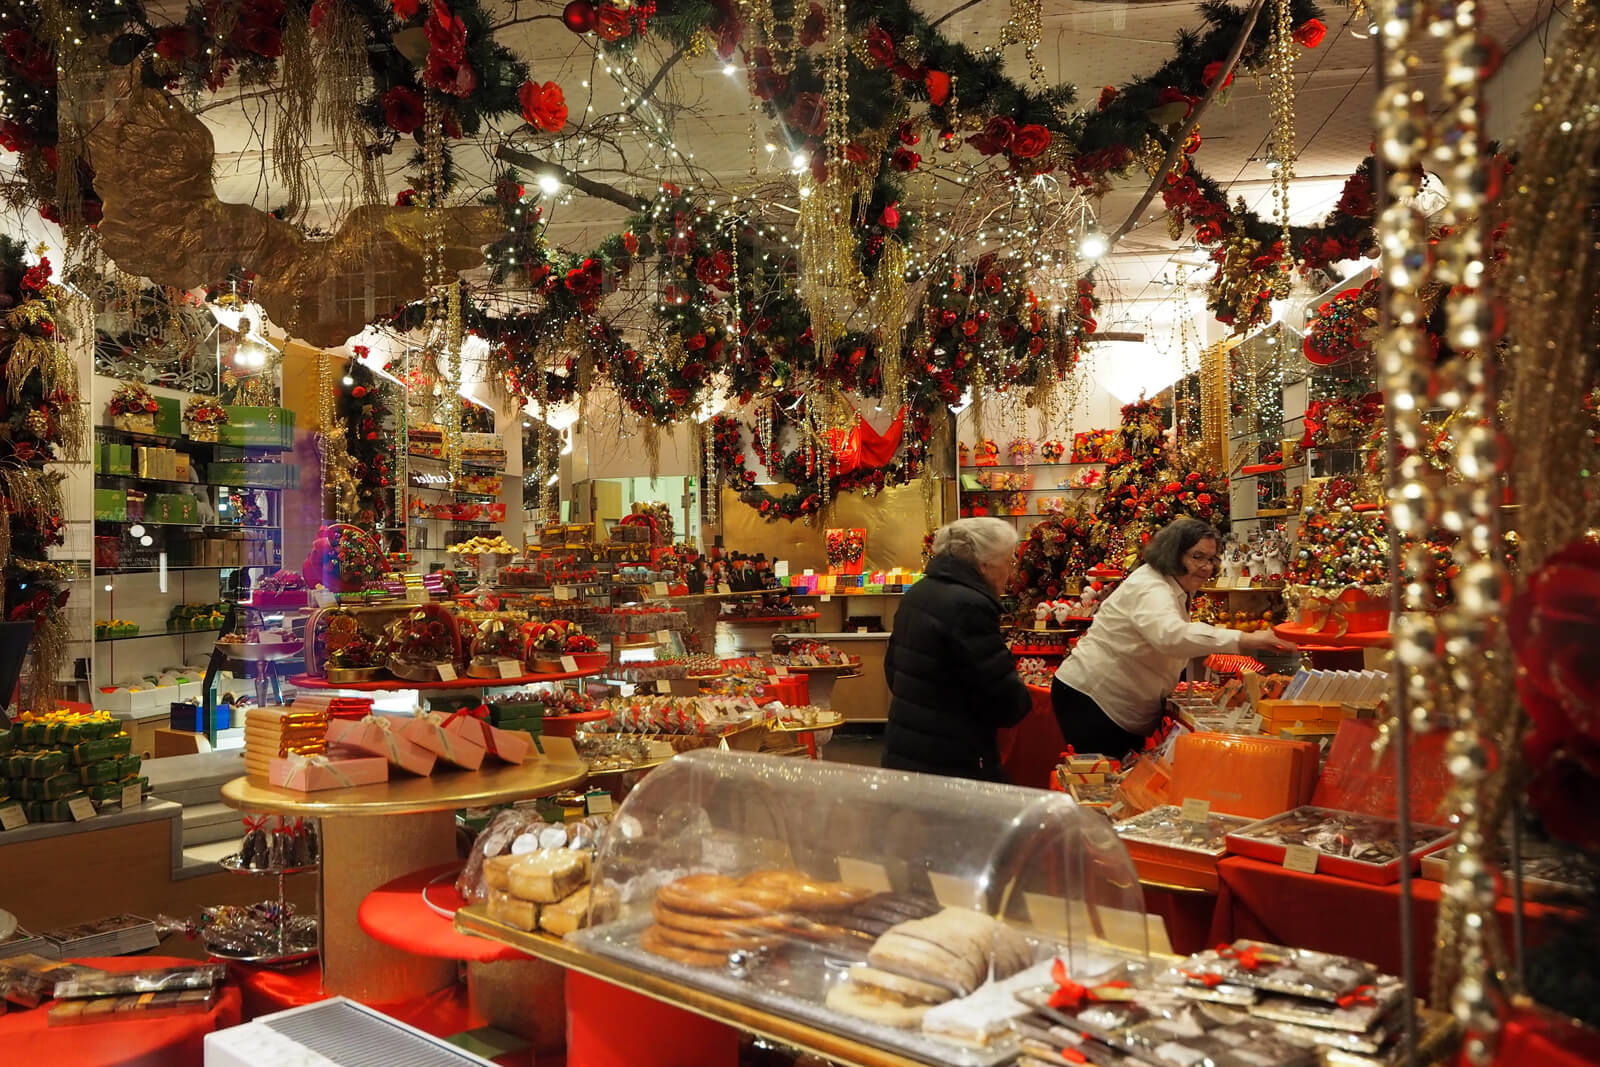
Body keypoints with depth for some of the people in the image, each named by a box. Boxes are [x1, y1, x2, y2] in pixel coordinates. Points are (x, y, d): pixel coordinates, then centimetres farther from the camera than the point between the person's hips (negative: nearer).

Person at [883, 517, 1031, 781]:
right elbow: (1007, 703, -20)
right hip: (951, 764, -9)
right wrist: (1018, 698, 1)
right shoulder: (969, 606, -21)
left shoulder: (918, 593, 8)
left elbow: (894, 669, 18)